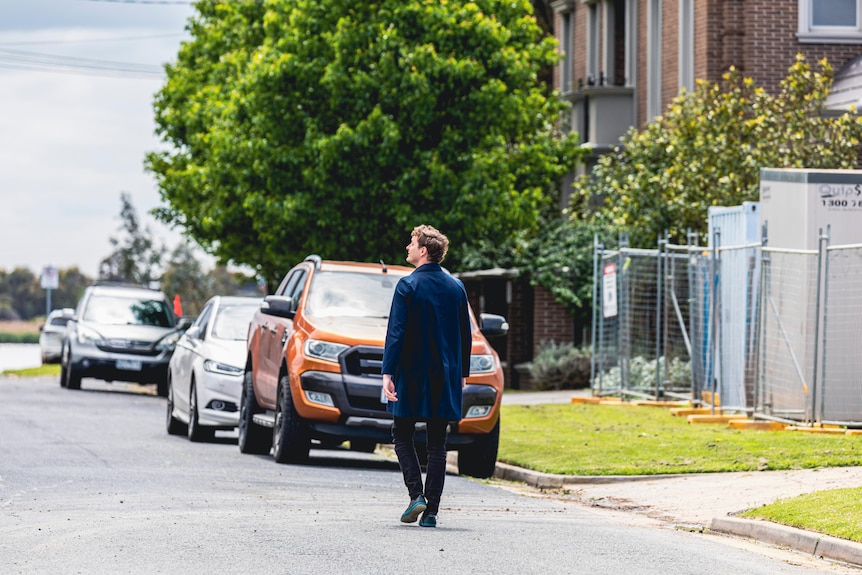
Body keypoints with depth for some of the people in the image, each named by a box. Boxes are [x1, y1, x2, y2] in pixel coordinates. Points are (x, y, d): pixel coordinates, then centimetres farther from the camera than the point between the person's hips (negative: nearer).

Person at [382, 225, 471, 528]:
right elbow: (466, 336, 11)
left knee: (402, 435, 9)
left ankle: (416, 495, -8)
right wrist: (462, 373, 20)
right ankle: (431, 511, 3)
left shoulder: (408, 286, -9)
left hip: (412, 375, -4)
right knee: (437, 443, 6)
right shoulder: (456, 287, 7)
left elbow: (396, 333, -13)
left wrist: (388, 373, -14)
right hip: (446, 378, 4)